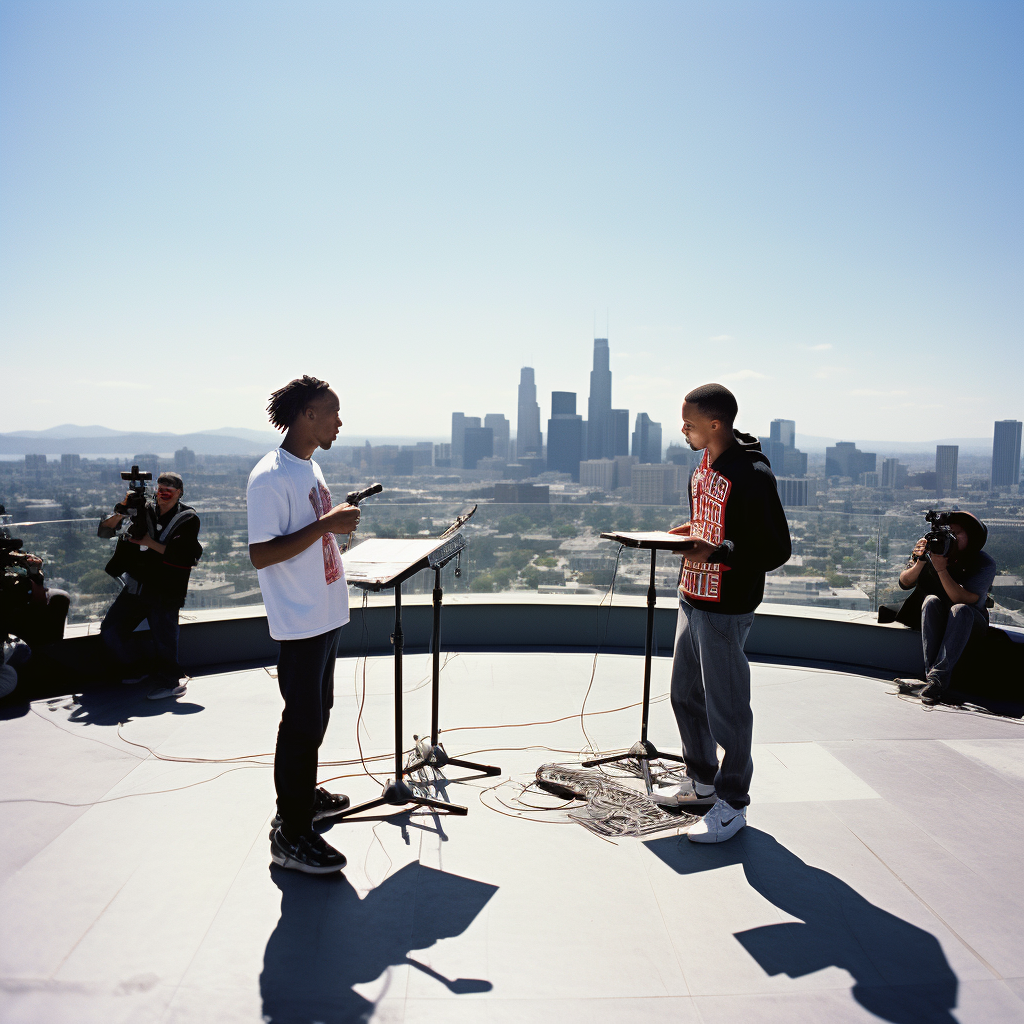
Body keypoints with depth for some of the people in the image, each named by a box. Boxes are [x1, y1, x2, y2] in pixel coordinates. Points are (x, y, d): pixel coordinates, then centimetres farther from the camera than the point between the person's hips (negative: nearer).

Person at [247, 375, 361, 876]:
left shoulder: (309, 467, 12)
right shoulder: (269, 477, -19)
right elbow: (261, 554, -25)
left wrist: (340, 514, 11)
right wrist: (326, 524, -27)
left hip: (326, 616, 10)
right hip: (300, 622, -10)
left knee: (317, 712, 21)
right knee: (302, 722, -3)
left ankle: (305, 795, 38)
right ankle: (291, 834, 9)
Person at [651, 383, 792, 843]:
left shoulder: (752, 476, -19)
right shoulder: (704, 466, 10)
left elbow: (776, 549, -20)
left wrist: (716, 551, -28)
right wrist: (686, 532, 6)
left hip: (725, 610, -9)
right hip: (692, 599, 10)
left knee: (726, 706, 2)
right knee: (685, 694, 19)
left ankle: (732, 804, 19)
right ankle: (701, 782, 37)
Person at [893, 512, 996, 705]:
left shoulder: (985, 565, -14)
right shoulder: (933, 549, -9)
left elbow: (962, 600, -28)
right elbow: (904, 583, -10)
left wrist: (941, 569, -36)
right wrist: (920, 562, -27)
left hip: (969, 619, -2)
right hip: (934, 616, 2)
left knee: (960, 610, -36)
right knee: (931, 600, -33)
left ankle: (937, 678, -43)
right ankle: (932, 673, -38)